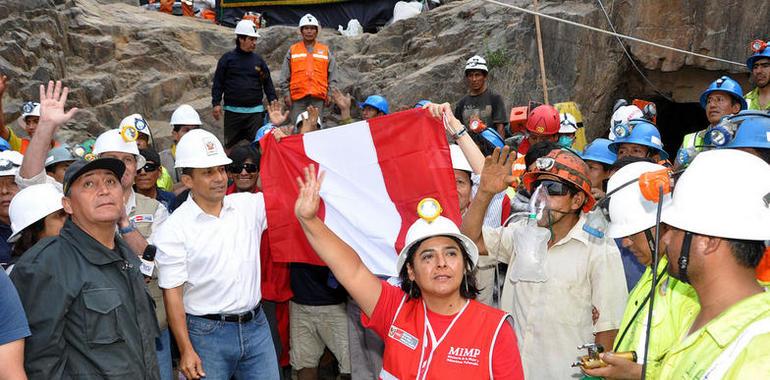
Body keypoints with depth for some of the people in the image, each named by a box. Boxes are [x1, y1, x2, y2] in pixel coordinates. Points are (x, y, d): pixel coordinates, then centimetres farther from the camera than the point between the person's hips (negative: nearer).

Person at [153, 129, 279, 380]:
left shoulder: (249, 204, 3)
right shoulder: (173, 229, -8)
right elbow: (172, 293, -8)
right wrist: (186, 350, -11)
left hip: (256, 325, 4)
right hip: (207, 333, -3)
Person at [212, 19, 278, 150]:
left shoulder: (258, 60, 8)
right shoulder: (228, 59, 2)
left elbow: (267, 83, 11)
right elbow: (218, 82, 2)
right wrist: (216, 103, -5)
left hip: (255, 111, 1)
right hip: (233, 111, -1)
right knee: (230, 145, 7)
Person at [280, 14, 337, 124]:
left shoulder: (325, 50, 13)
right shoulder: (292, 50, 11)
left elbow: (332, 75, 11)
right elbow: (285, 76, 9)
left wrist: (330, 93, 2)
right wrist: (286, 94, 1)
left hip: (318, 97, 0)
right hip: (297, 98, 0)